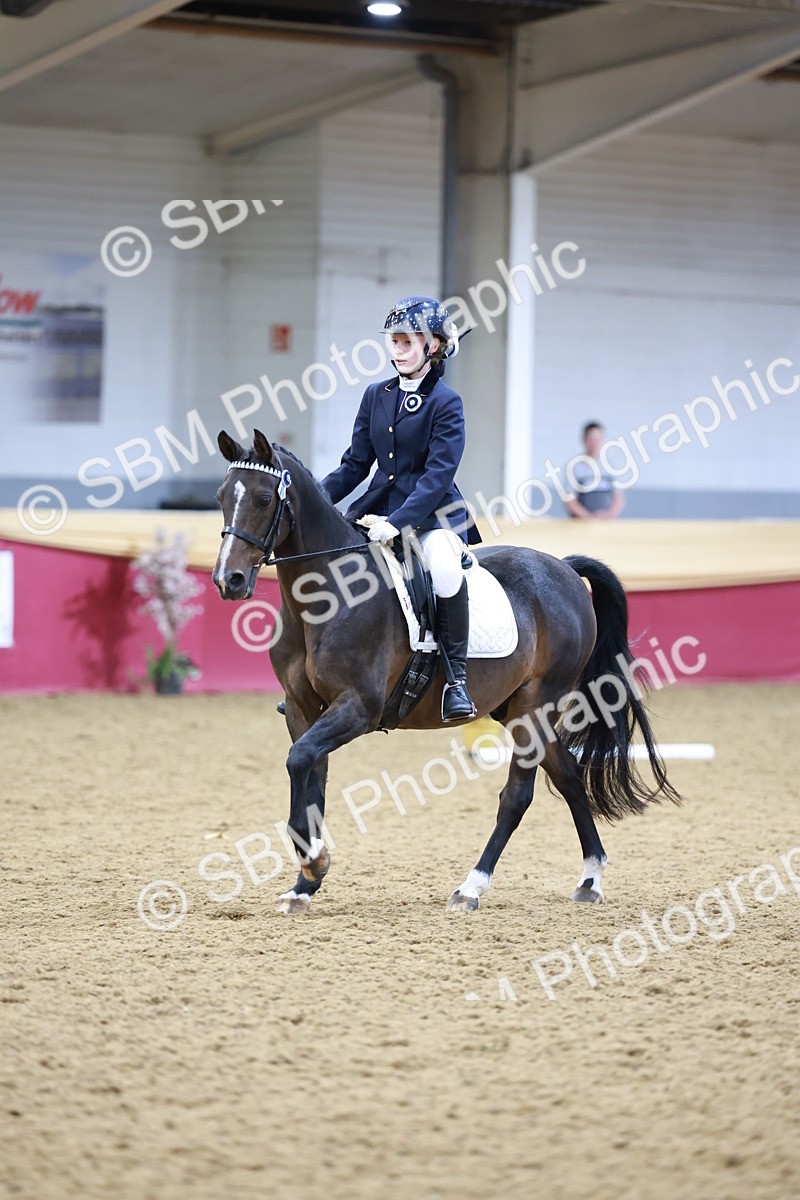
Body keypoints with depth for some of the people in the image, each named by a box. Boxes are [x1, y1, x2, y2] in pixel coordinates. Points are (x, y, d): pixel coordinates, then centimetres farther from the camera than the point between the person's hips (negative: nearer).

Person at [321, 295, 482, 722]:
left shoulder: (446, 403, -8)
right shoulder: (376, 396, 10)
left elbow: (438, 475, -17)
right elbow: (355, 464, 11)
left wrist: (397, 523, -29)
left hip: (432, 514, -7)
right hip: (378, 508, 7)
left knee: (444, 568, -37)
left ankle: (456, 676, -25)